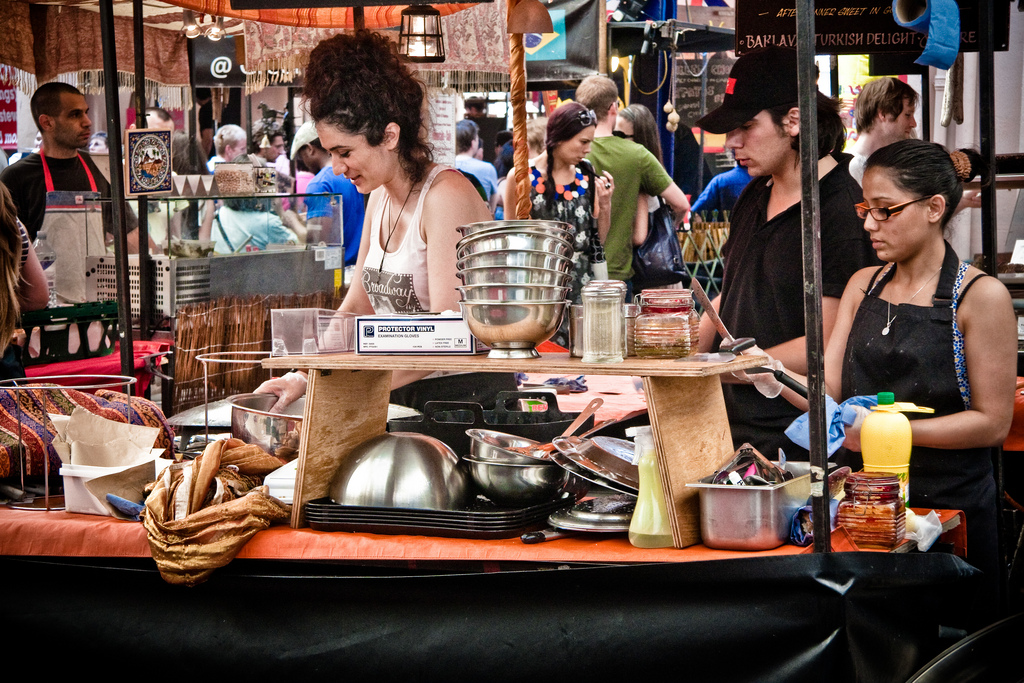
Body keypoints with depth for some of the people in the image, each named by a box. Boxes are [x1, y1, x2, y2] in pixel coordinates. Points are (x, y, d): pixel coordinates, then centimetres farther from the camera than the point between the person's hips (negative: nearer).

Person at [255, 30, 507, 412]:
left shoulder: (446, 197, -14)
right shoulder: (380, 197, 11)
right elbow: (358, 306, 18)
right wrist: (304, 376, 6)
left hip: (468, 395, -7)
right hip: (406, 396, 7)